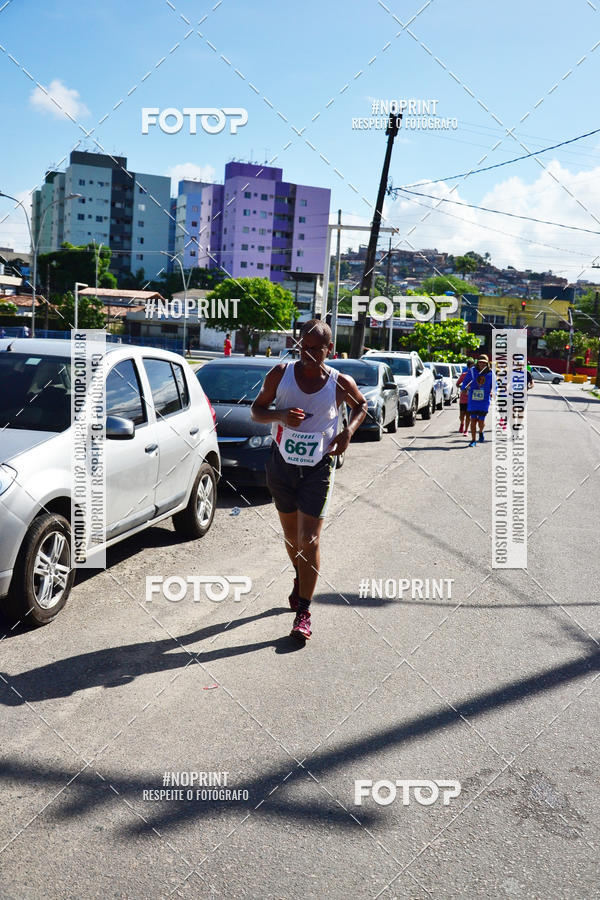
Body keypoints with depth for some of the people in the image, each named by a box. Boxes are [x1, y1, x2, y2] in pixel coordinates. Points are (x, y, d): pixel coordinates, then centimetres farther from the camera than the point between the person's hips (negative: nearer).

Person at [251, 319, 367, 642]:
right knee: (291, 535, 18)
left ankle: (303, 612, 2)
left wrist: (349, 430, -5)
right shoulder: (281, 374, -5)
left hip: (318, 469, -2)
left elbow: (361, 405, 13)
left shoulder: (341, 383, -7)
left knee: (309, 541, -7)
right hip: (281, 464, 2)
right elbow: (256, 410, 2)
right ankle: (300, 579, 47)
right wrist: (280, 416, -19)